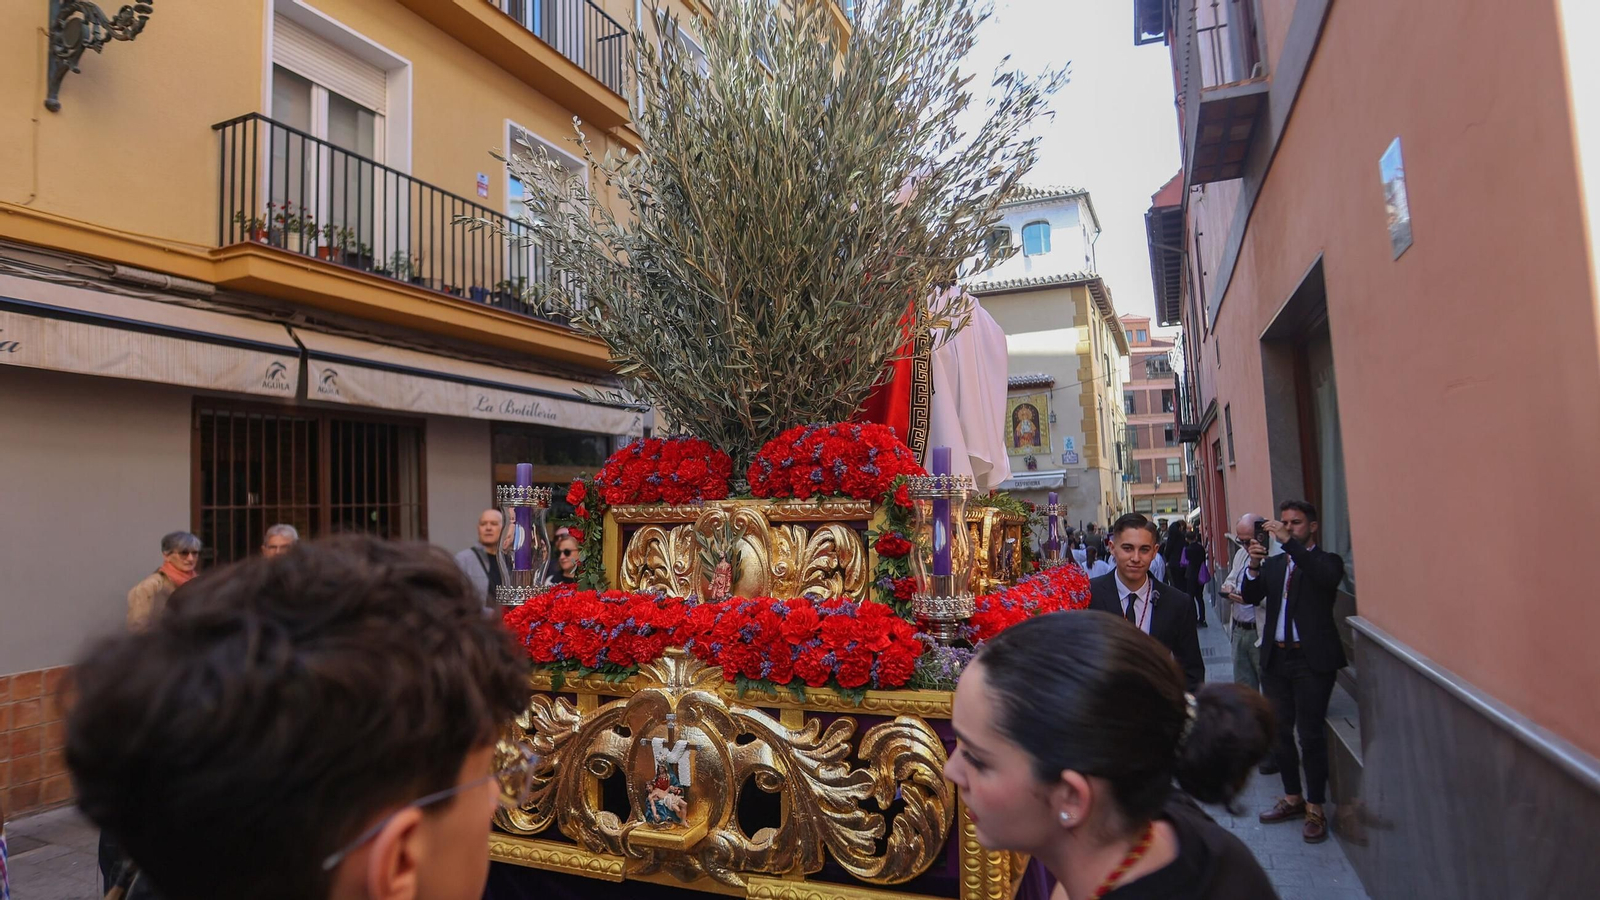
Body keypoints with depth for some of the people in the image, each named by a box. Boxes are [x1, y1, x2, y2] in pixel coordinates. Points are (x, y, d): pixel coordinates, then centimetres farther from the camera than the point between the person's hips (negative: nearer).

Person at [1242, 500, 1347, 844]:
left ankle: (1315, 809, 10)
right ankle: (1293, 798, 26)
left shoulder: (1327, 561, 0)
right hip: (1276, 658, 5)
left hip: (1312, 660, -5)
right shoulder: (1273, 564, 13)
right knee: (1279, 731, 12)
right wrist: (1254, 565, -16)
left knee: (1311, 734, -2)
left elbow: (1327, 577, -24)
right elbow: (1250, 597, 1)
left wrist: (1289, 543, -28)